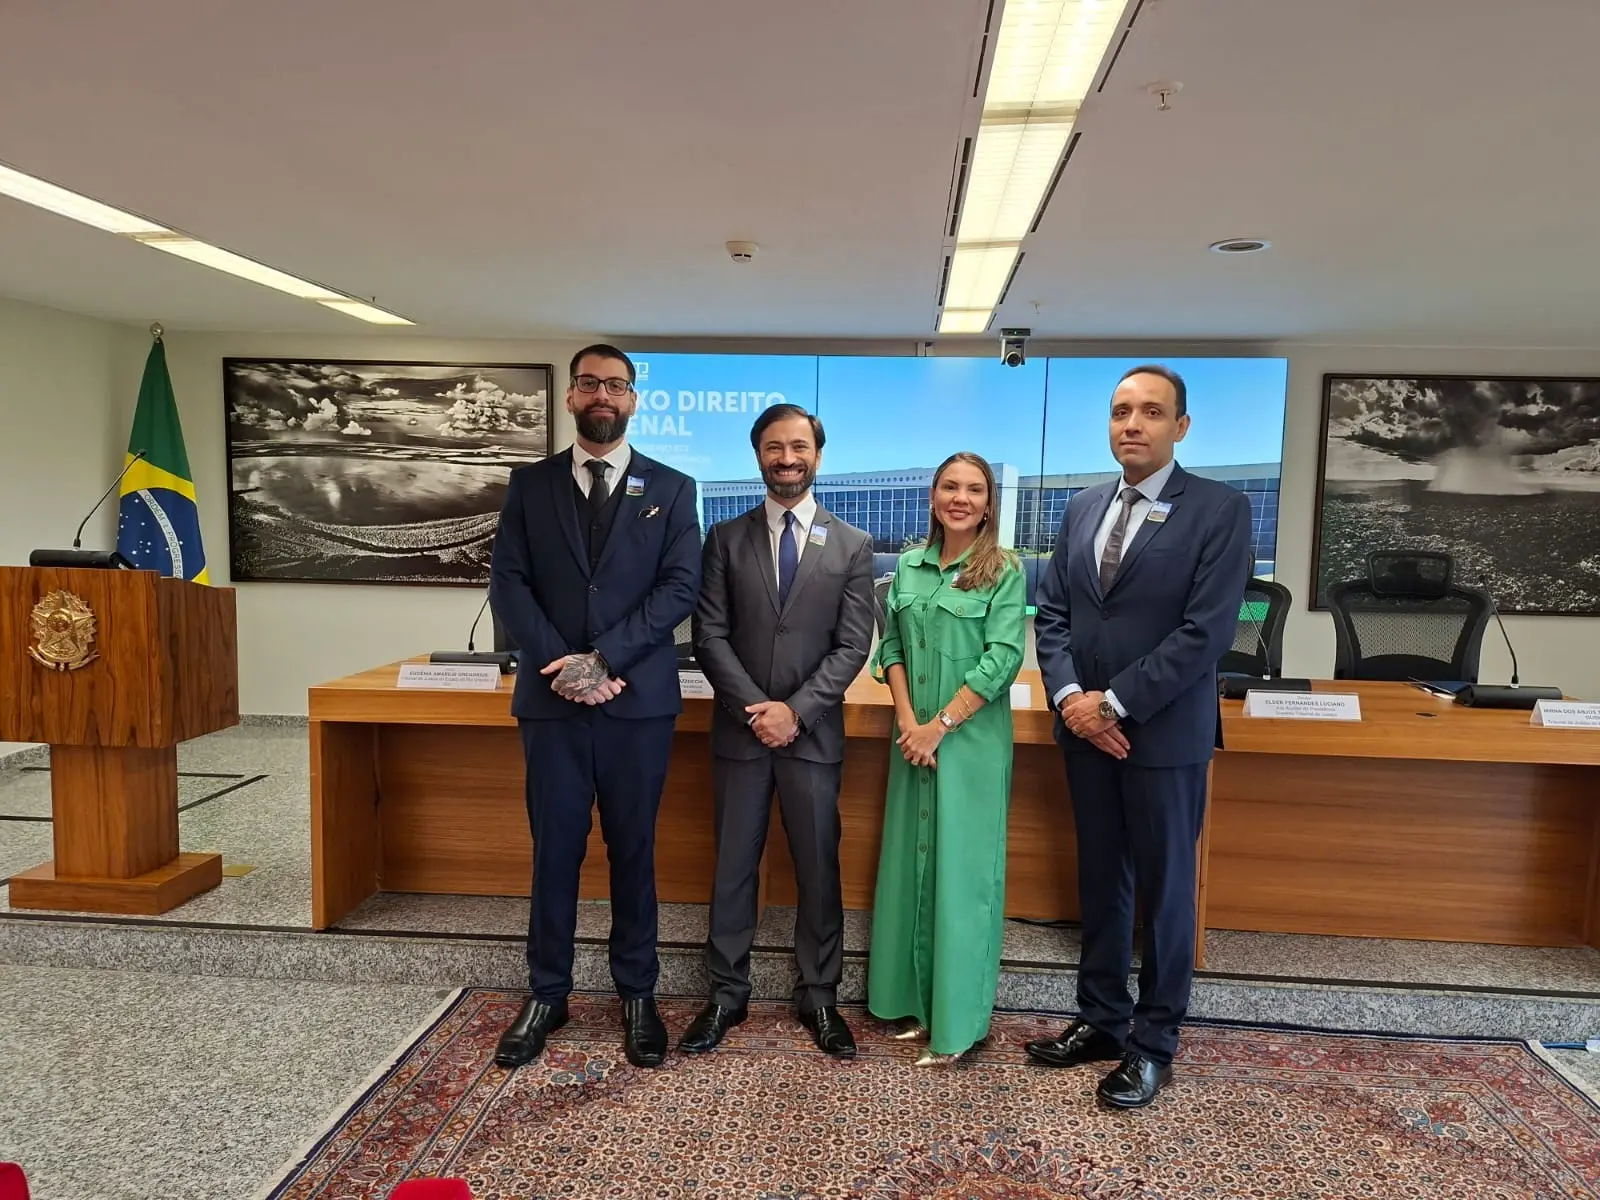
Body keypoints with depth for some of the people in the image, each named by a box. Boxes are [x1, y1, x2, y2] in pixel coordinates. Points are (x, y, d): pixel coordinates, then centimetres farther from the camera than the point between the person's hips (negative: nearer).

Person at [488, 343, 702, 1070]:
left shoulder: (671, 488, 5)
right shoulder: (530, 484, 9)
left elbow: (681, 586, -6)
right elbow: (508, 584, 1)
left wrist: (603, 658, -15)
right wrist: (560, 664, -13)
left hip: (638, 700, -1)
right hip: (551, 700, 1)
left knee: (634, 853, 9)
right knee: (554, 852, 10)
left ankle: (637, 994, 25)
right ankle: (547, 995, 26)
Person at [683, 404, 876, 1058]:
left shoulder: (852, 545, 2)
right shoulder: (726, 538, 4)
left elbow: (854, 644, -4)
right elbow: (710, 635, -2)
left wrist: (795, 711, -13)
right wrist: (755, 707, -13)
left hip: (813, 735, 0)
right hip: (739, 732, 1)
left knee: (818, 870, 9)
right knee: (732, 868, 11)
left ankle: (818, 996, 26)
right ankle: (726, 993, 27)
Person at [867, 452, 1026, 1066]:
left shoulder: (1004, 571, -5)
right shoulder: (909, 565, 8)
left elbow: (1002, 659, -12)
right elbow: (891, 645, 8)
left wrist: (940, 725, -15)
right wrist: (907, 718, -6)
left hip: (971, 737, -4)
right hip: (915, 735, 5)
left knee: (961, 870, 2)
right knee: (910, 861, 10)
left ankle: (957, 1020, 16)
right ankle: (913, 998, 26)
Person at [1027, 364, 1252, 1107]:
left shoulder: (1220, 509, -7)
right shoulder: (1082, 509, 10)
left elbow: (1206, 631, -16)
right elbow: (1052, 613, 7)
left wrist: (1115, 703, -16)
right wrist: (1069, 696, -8)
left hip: (1164, 733, -5)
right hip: (1084, 729, 5)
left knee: (1164, 890, 8)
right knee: (1099, 881, 15)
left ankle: (1153, 1044, 23)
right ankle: (1102, 1020, 30)